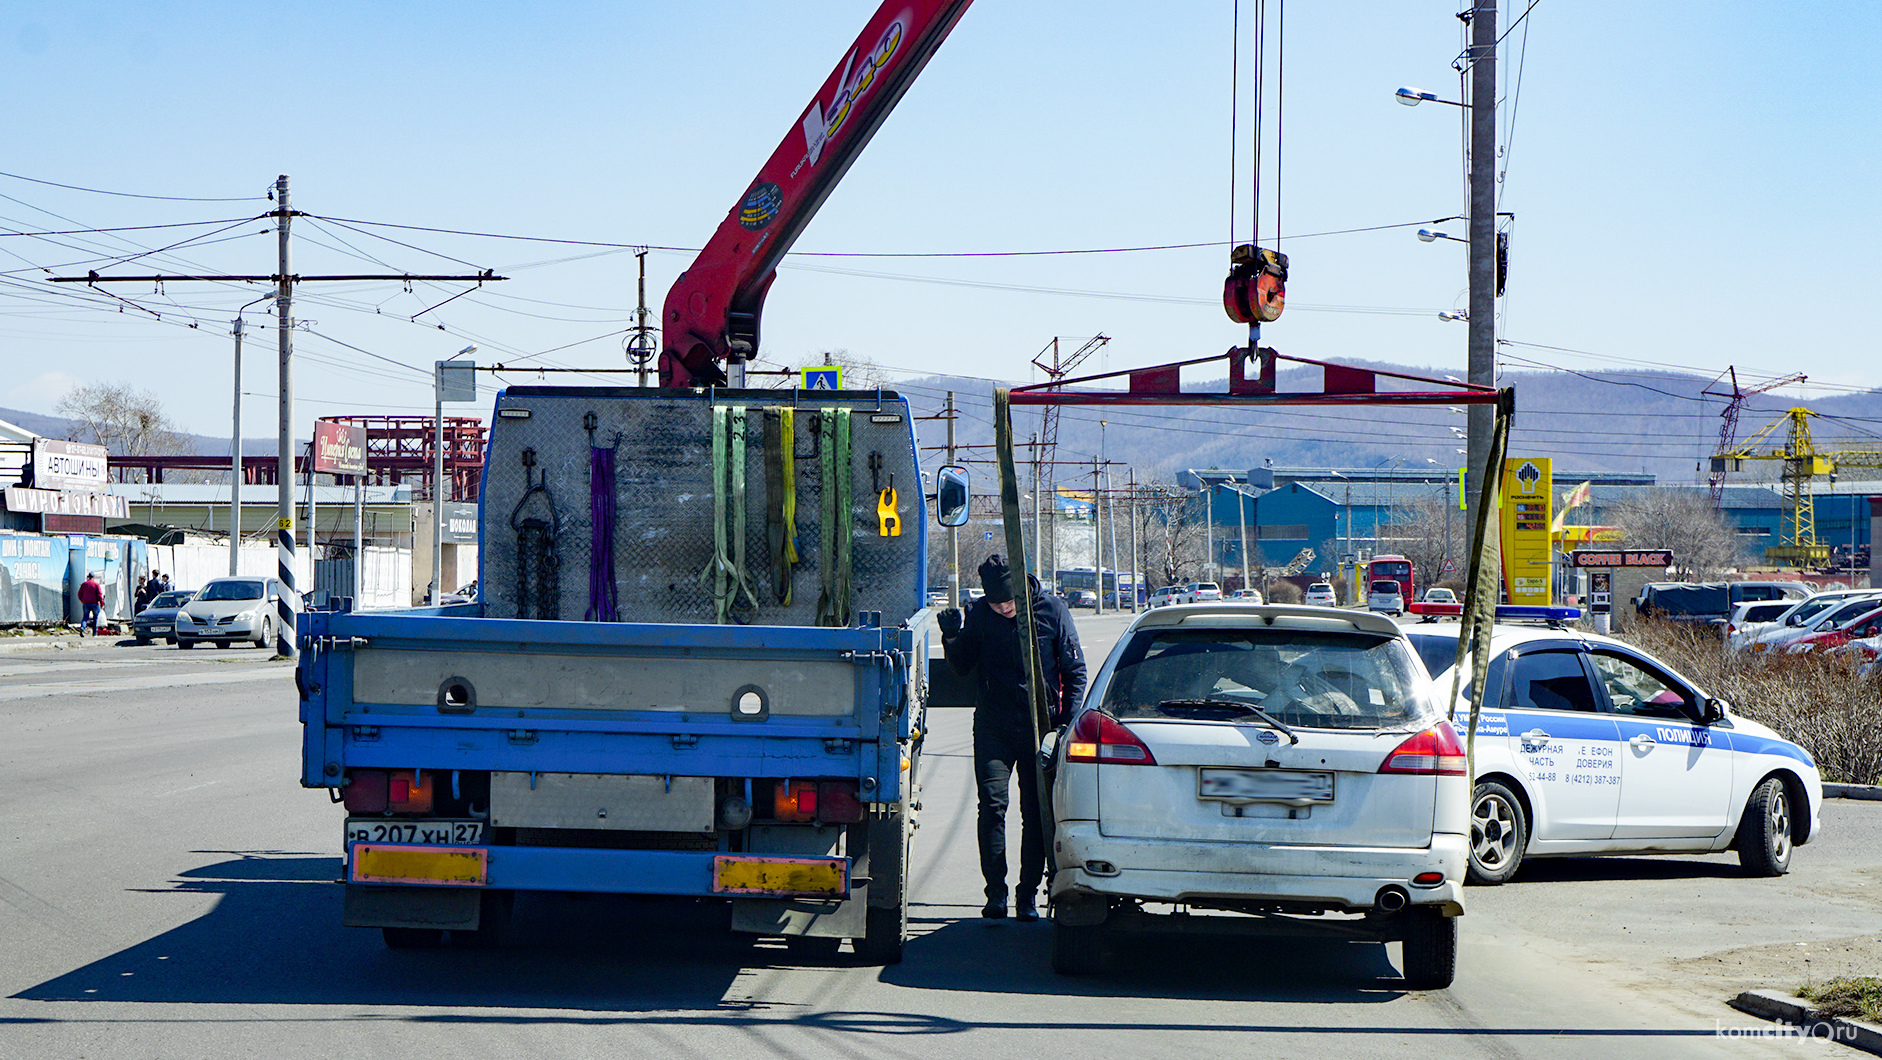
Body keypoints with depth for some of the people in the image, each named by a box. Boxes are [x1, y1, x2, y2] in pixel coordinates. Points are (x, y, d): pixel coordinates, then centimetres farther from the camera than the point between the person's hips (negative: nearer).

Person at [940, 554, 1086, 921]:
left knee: (1036, 811, 1)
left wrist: (1069, 717, -5)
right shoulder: (979, 614, 0)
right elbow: (963, 668, 9)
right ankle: (996, 892, -7)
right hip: (993, 726, 1)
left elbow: (1075, 669, 4)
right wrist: (952, 638, -10)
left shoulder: (1052, 610, -3)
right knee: (993, 803, -10)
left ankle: (1028, 894, 8)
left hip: (1040, 725, 0)